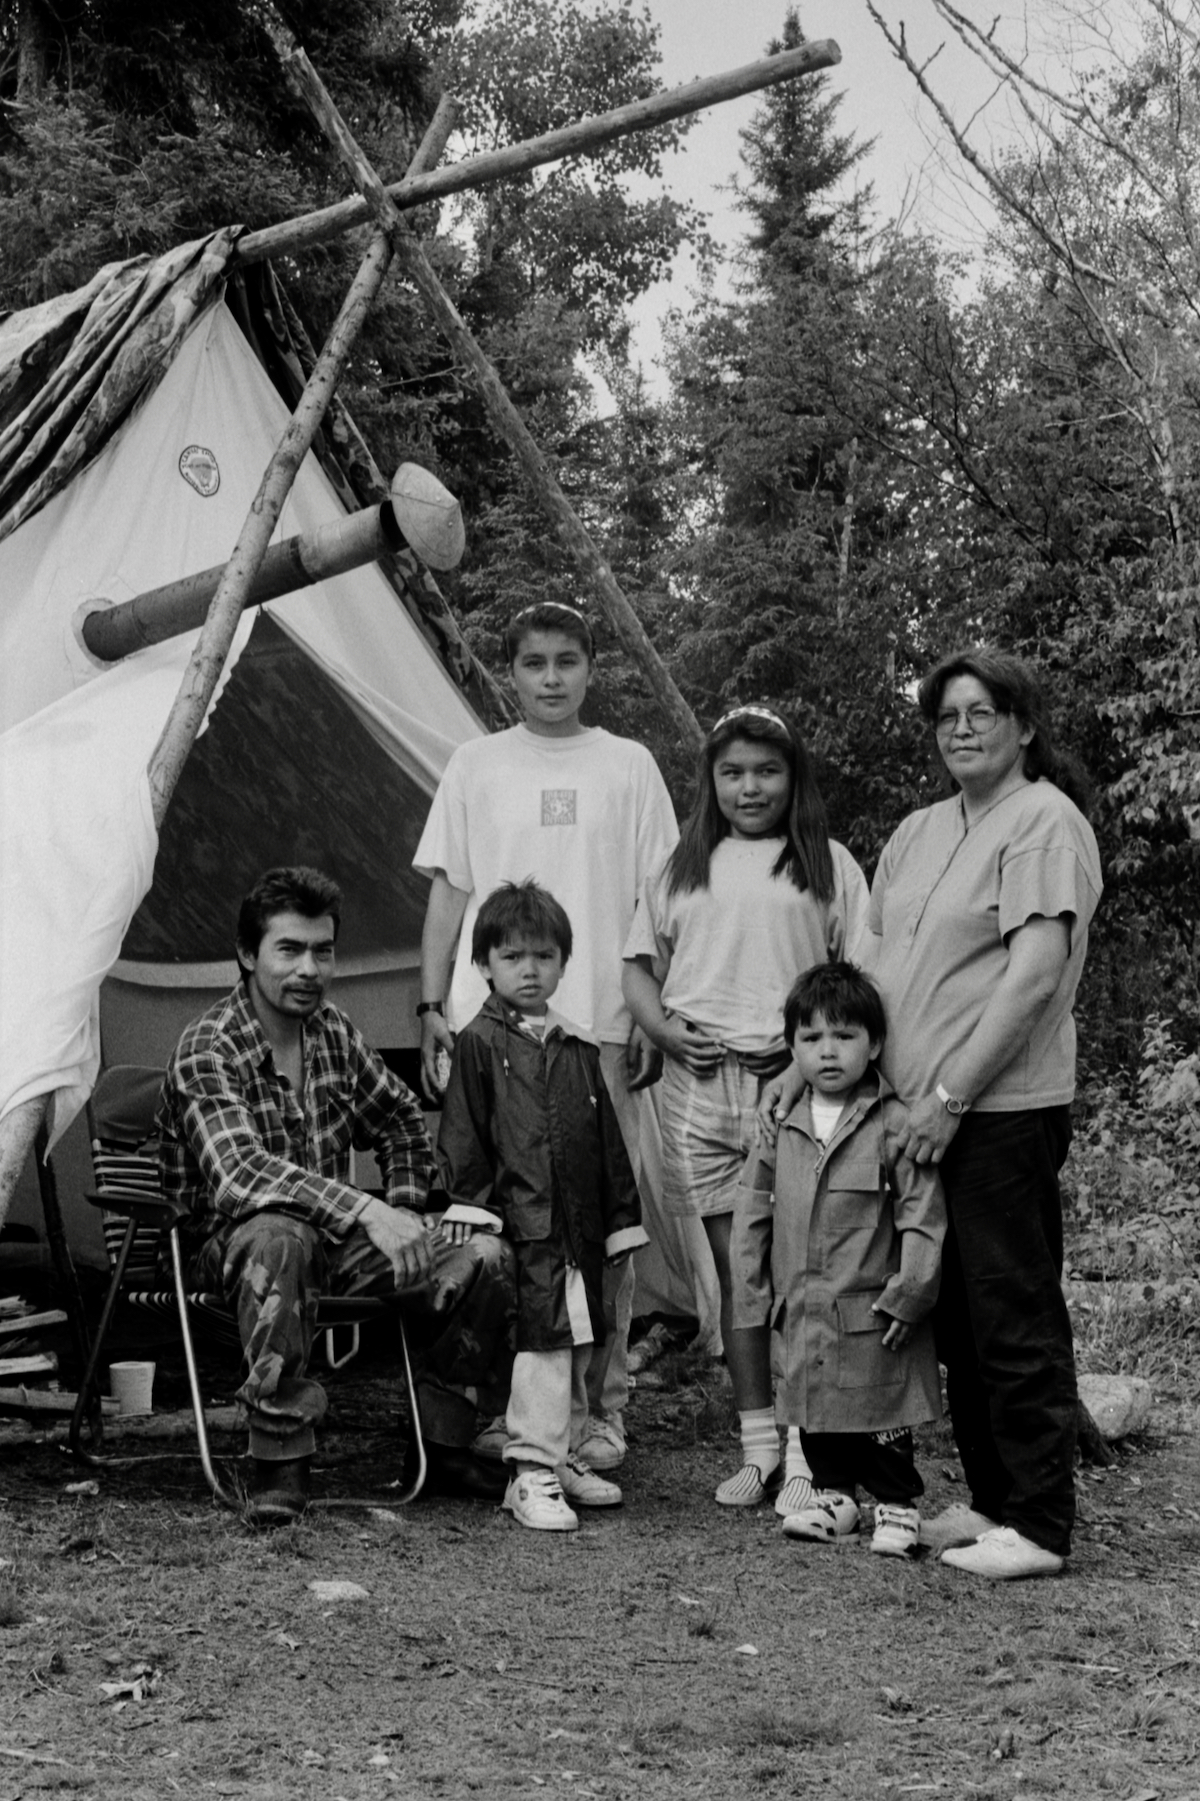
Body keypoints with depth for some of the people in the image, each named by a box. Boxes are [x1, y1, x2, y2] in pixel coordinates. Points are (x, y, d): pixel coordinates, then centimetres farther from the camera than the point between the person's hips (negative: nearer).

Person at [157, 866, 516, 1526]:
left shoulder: (332, 1030, 5)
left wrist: (404, 1211, 2)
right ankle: (279, 1460, -32)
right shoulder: (208, 1049, -17)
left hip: (336, 1236, 6)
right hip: (231, 1242, -6)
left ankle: (441, 1440, 6)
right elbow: (239, 1171, -33)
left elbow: (400, 1119, 20)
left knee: (487, 1258, -12)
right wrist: (367, 1211, -43)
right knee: (281, 1238, -41)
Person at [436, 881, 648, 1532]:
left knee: (576, 1346, 13)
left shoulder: (579, 1050, 13)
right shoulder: (478, 1044, -2)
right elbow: (461, 1136, -4)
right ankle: (532, 1472, -2)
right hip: (521, 1227, -6)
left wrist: (621, 1220, 15)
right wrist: (472, 1204, -12)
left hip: (580, 1230, 6)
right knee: (540, 1348, -9)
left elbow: (608, 1143, 16)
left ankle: (562, 1455, 27)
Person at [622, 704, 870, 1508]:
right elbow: (639, 963, 19)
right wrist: (665, 1028, 1)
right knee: (735, 1268, 6)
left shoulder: (828, 864, 7)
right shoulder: (684, 867, 16)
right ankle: (758, 1448, 12)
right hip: (700, 1082, 3)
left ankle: (805, 1451, 1)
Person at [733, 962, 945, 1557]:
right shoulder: (780, 1128, 4)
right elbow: (751, 1212, 9)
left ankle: (897, 1503, 22)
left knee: (881, 1413, 6)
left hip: (871, 1313, -5)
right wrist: (754, 1292, 6)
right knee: (813, 1411, 16)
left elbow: (923, 1217, -12)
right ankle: (833, 1492, 33)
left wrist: (908, 1295, -15)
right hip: (801, 1310, 5)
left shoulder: (896, 1126, -11)